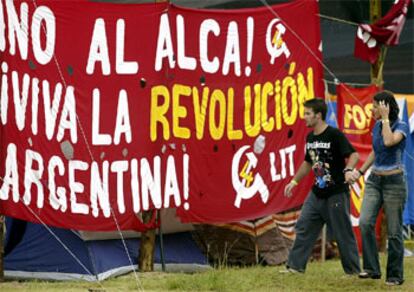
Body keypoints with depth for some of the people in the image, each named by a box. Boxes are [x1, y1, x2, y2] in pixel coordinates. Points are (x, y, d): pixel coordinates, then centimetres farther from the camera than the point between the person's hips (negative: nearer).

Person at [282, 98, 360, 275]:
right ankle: (295, 266, 10)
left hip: (336, 193, -8)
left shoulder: (334, 135, -14)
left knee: (343, 233, -1)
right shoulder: (310, 138, 9)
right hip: (317, 193, 8)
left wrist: (348, 170, -41)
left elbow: (354, 155, -22)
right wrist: (294, 181, 24)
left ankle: (353, 270, 8)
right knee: (303, 228, 4)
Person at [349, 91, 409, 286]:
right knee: (365, 222, -12)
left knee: (394, 231, -1)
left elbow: (389, 141, -30)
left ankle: (395, 275, 9)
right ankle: (372, 268, -7)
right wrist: (361, 171, 15)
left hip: (394, 182, -6)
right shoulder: (376, 126, 9)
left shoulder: (401, 126, -9)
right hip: (374, 180, 6)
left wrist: (385, 118, -21)